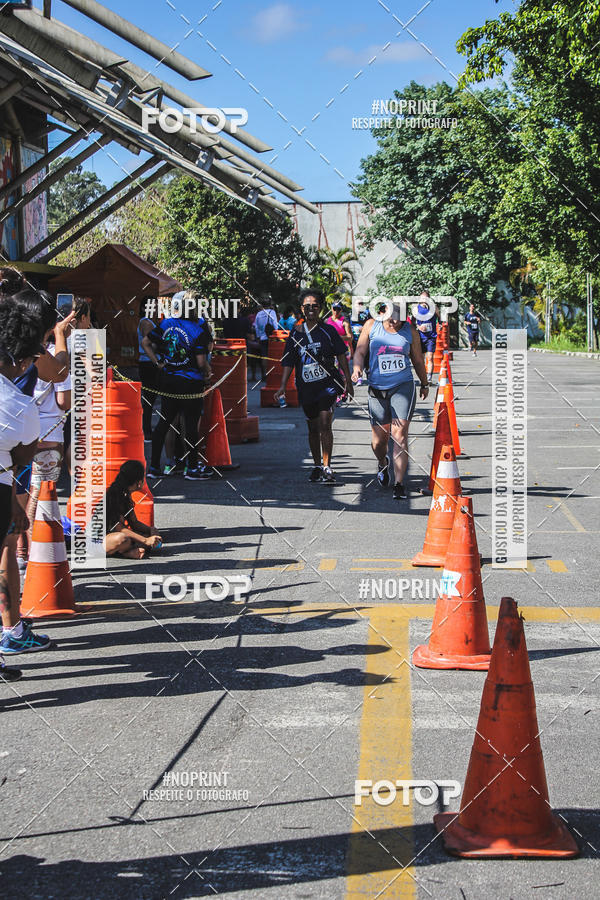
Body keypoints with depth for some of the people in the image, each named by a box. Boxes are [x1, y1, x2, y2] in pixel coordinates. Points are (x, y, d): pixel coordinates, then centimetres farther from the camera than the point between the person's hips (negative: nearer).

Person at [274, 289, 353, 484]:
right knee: (313, 428, 12)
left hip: (327, 384, -3)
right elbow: (288, 362, 6)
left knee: (325, 425, -15)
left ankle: (327, 468, -14)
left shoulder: (328, 330, 0)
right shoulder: (296, 333, 6)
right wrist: (283, 386, -4)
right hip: (306, 387, 3)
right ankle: (317, 466, 26)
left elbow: (341, 356, 6)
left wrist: (348, 382, 4)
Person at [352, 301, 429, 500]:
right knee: (378, 439, 5)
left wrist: (424, 384, 26)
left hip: (403, 386, -1)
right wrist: (357, 368, -14)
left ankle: (399, 484, -9)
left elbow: (418, 360, 16)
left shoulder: (410, 330, 4)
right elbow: (360, 351, 6)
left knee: (399, 435, -12)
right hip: (377, 388, 1)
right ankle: (383, 464, 40)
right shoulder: (372, 325, 3)